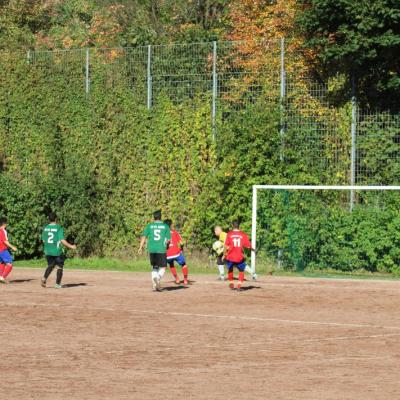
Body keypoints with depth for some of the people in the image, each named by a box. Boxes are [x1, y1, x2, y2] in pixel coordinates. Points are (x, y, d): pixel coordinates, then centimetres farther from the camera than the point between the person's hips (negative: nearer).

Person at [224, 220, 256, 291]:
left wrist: (225, 254, 4)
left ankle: (231, 284, 32)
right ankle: (239, 285, 6)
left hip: (230, 257, 0)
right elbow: (248, 246, -2)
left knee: (230, 269, 27)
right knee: (241, 270, 19)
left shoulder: (229, 234, -4)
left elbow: (226, 246, -7)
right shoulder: (243, 235, -2)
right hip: (240, 257, 0)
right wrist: (252, 249, 18)